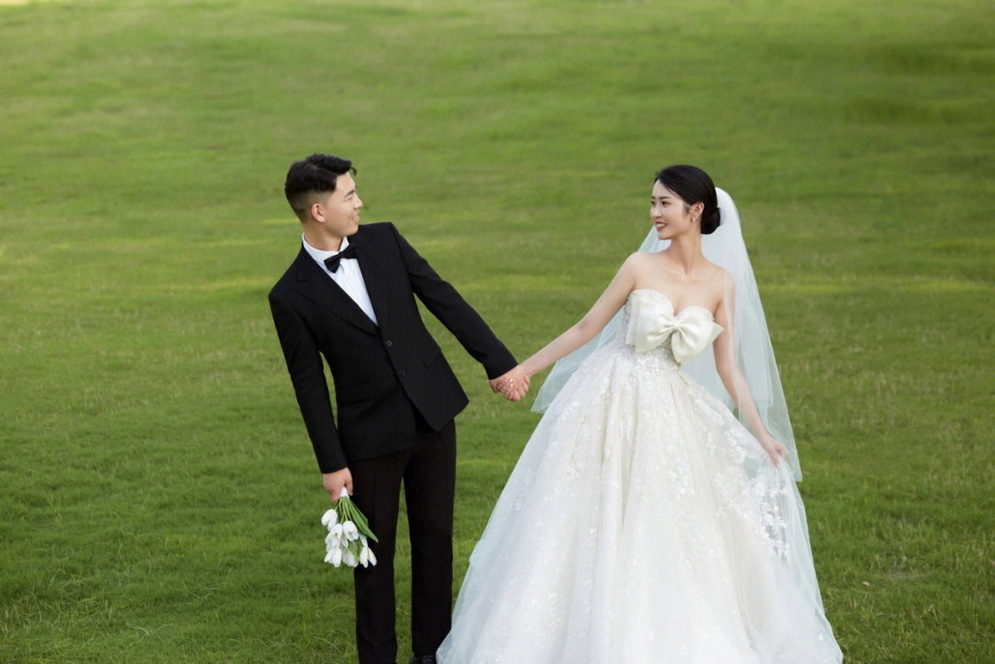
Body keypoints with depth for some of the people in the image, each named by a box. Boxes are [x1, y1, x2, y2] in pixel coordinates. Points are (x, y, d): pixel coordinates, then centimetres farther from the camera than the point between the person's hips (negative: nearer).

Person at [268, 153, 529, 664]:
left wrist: (498, 361, -2)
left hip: (433, 412, 4)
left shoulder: (383, 240, -1)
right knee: (376, 549, 8)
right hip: (371, 432, -4)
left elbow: (443, 298, 2)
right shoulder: (291, 296, -11)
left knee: (435, 536, 11)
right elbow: (309, 383, -7)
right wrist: (331, 463, -7)